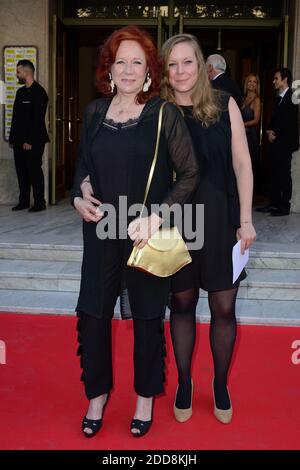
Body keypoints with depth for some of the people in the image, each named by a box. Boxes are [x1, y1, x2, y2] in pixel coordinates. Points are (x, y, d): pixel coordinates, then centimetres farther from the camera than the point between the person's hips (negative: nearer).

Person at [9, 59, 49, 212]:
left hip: (33, 142, -8)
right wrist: (13, 138, 11)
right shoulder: (20, 92, 17)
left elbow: (38, 119, -16)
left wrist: (30, 141, -19)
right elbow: (16, 117, 17)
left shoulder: (39, 92, -9)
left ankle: (39, 203, 5)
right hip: (19, 140, 8)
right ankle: (24, 201, 18)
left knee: (34, 171, -3)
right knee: (21, 171, 10)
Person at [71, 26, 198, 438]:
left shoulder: (165, 115, -7)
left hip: (148, 234, -3)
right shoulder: (95, 112, 5)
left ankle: (146, 397, 32)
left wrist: (156, 216, -19)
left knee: (147, 316, 11)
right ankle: (97, 394, 29)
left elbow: (189, 174, -8)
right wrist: (79, 195, -4)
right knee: (92, 313, 7)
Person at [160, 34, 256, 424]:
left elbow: (242, 164, 0)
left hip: (220, 218, 0)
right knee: (182, 303, 11)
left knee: (224, 307, 4)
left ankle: (221, 385, 26)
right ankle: (184, 383, 29)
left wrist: (245, 220, -4)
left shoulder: (224, 105, -1)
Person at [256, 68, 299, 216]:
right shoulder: (279, 97, 19)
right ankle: (274, 203, 16)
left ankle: (284, 206, -1)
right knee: (274, 174, 9)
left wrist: (275, 132, -11)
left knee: (284, 174, -6)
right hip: (276, 142, 8)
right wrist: (270, 131, 1)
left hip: (285, 142, -8)